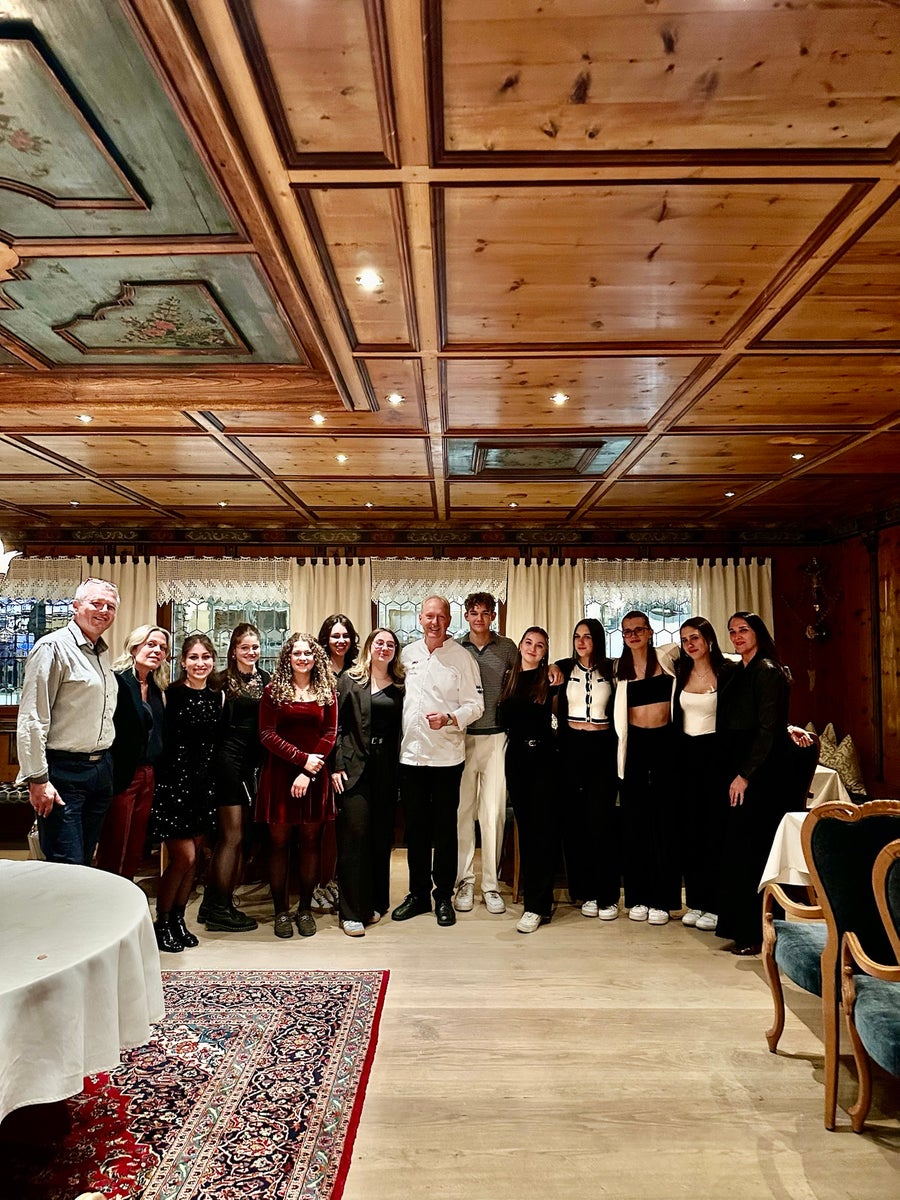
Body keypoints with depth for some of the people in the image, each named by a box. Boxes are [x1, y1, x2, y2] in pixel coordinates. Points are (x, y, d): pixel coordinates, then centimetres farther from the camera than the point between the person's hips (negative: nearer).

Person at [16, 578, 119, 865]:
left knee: (85, 861, 16)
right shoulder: (54, 647, -11)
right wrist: (38, 780, -18)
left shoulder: (104, 653, 14)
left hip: (101, 769, 8)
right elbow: (31, 719, -16)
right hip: (64, 773, -8)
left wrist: (105, 763, 16)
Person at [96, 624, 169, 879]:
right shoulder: (116, 680, -11)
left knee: (135, 851, 14)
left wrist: (156, 775, 12)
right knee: (113, 852, 2)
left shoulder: (157, 689, 13)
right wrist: (110, 776, -19)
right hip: (121, 776, -7)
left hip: (148, 776, 7)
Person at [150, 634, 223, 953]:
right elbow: (159, 739, -10)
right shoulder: (170, 694, -8)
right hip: (174, 781, -5)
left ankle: (178, 919, 25)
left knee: (193, 858, 10)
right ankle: (161, 923, 15)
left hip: (205, 783, 5)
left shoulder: (218, 696, 8)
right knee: (184, 856, -5)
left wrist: (213, 779, 10)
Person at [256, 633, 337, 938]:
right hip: (279, 773, -1)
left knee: (311, 841, 6)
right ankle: (280, 911, 16)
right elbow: (267, 735, -4)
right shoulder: (273, 691, 2)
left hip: (315, 775, 1)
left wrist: (308, 773, -10)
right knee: (279, 841, 4)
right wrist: (302, 759, -12)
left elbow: (330, 733, 0)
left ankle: (305, 908, 20)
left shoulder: (326, 691, 6)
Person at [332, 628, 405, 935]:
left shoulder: (401, 684, 9)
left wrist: (402, 770, 0)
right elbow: (337, 725, 0)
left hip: (388, 768, 3)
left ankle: (374, 903, 24)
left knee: (382, 836, 8)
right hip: (355, 767, -2)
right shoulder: (350, 680, 3)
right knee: (354, 835, -3)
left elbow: (402, 728, 8)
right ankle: (352, 912, 6)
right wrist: (336, 766, -7)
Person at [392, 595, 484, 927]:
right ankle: (418, 894, 27)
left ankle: (443, 897, 21)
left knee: (445, 829, 7)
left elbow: (475, 705, -6)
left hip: (447, 756, -3)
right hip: (411, 754, 4)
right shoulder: (407, 654, 8)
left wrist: (449, 718, -22)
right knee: (415, 828, 12)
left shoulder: (462, 657, -4)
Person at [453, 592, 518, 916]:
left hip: (495, 737, 0)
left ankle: (490, 884, 13)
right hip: (462, 737, 0)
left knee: (494, 812, 2)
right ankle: (464, 881, 16)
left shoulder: (506, 647, 6)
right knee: (463, 810, 4)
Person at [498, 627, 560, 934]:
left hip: (543, 759, -4)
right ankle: (531, 893, 22)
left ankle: (537, 905, 1)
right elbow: (503, 719, 13)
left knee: (542, 829, -3)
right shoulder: (510, 679, 11)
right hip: (516, 757, 4)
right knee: (524, 827, 10)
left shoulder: (550, 679, 0)